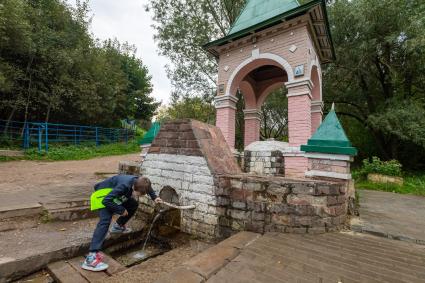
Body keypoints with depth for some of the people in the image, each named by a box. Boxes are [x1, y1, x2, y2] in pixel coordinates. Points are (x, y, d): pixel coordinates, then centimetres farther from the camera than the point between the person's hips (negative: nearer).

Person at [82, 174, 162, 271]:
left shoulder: (139, 183, -20)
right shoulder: (124, 186, -41)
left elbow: (148, 187, 5)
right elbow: (106, 201, -39)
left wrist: (154, 197, -11)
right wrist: (121, 210, -28)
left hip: (114, 193, 8)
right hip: (104, 193, -7)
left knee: (134, 205, 5)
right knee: (105, 221, -24)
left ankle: (118, 226, 26)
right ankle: (91, 257, -25)